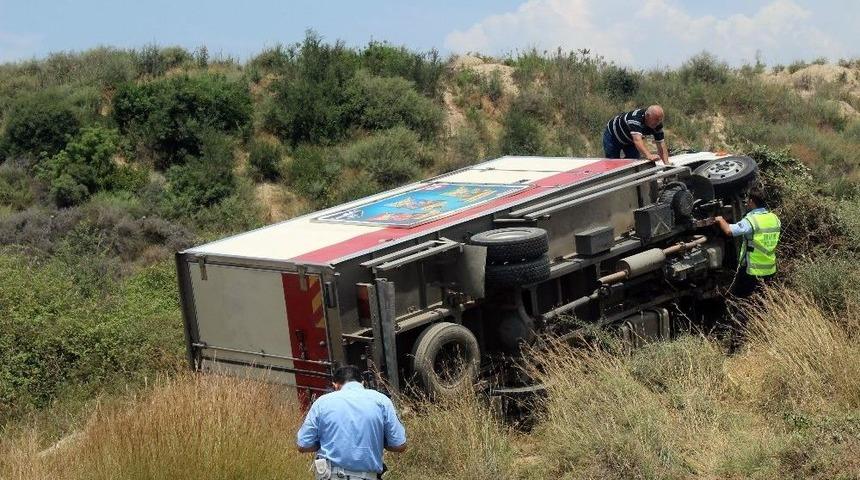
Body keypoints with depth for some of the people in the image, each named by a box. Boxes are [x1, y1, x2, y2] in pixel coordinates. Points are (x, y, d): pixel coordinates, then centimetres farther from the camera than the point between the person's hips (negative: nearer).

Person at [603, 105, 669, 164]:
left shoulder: (657, 124, -24)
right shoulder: (636, 118, -44)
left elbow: (661, 145, -21)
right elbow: (637, 140, -58)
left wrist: (666, 163, -37)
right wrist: (649, 155, -75)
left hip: (629, 140, 5)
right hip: (613, 136, -5)